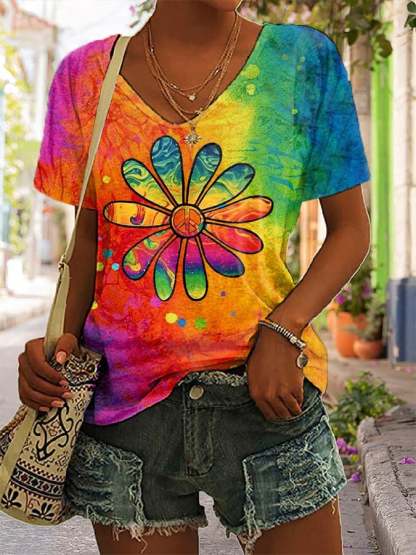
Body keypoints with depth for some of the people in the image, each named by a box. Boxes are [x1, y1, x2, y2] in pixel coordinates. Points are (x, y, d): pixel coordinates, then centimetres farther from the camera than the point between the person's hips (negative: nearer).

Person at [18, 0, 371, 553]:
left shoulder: (304, 59, 0)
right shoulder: (87, 74, 4)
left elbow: (351, 228, 3)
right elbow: (90, 236, 11)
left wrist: (281, 332, -12)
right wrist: (61, 339, -6)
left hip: (267, 396, 0)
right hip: (124, 397, 1)